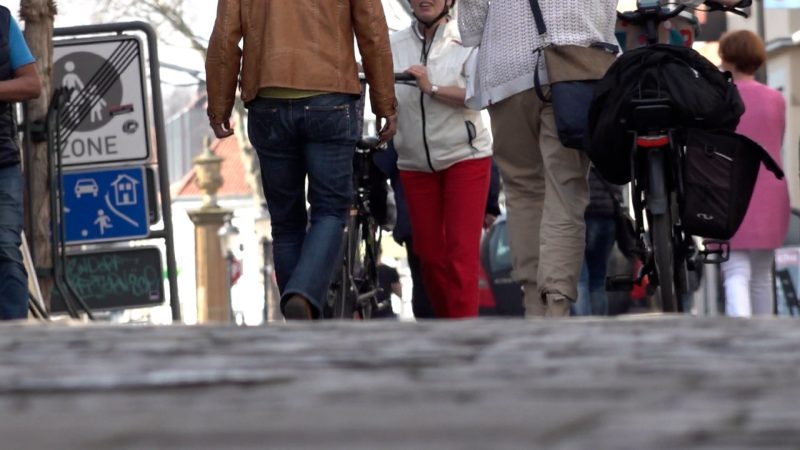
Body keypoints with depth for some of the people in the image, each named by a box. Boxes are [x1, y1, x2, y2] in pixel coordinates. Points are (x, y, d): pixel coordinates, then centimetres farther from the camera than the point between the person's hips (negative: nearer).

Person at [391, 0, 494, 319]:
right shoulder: (395, 45, 5)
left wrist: (433, 88, -25)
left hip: (465, 157, -3)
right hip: (415, 164, 3)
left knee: (462, 250, -10)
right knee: (428, 254, 6)